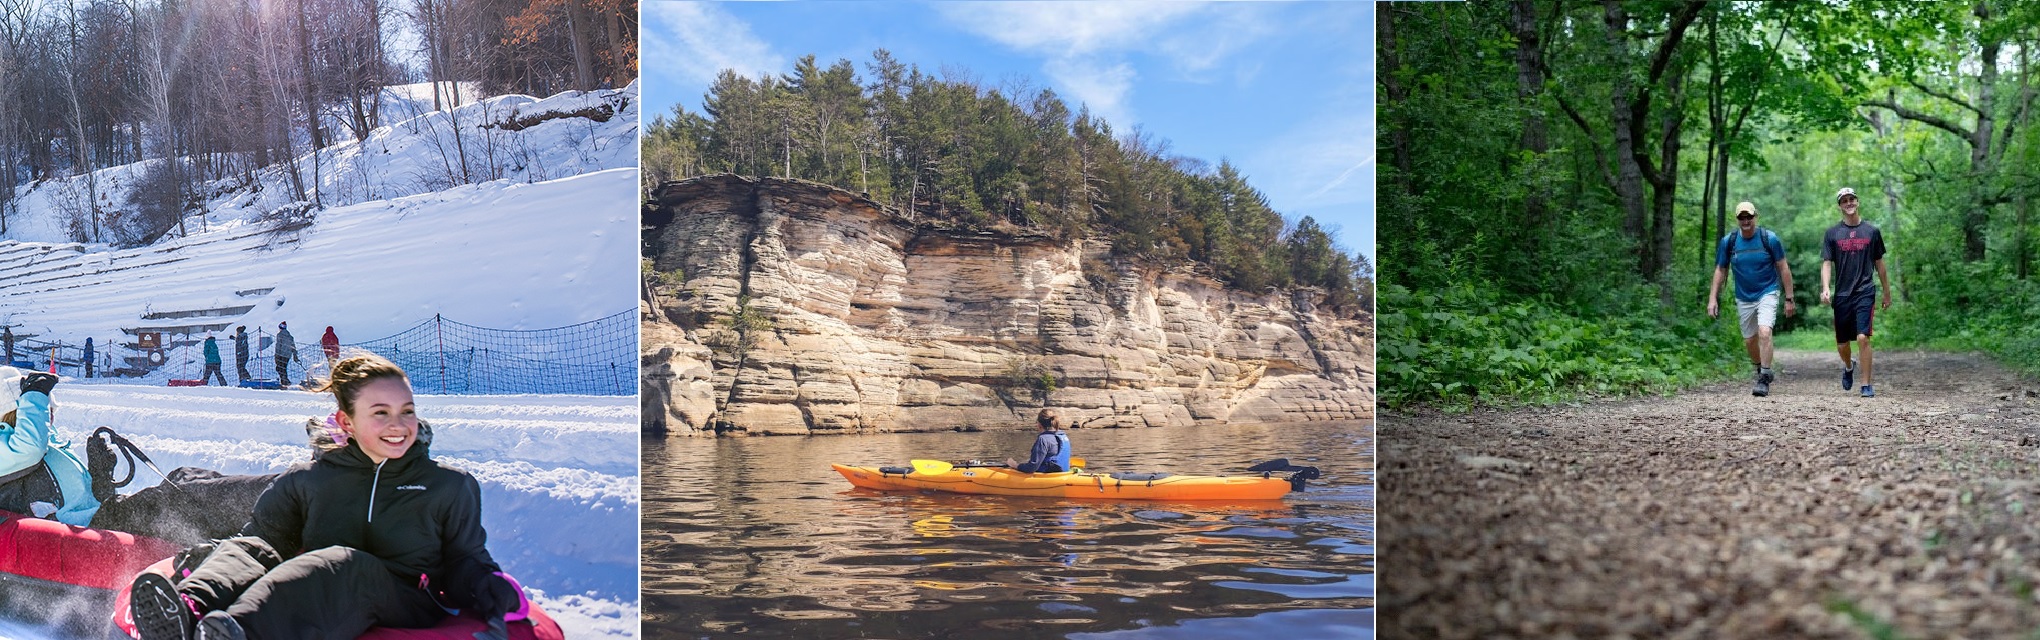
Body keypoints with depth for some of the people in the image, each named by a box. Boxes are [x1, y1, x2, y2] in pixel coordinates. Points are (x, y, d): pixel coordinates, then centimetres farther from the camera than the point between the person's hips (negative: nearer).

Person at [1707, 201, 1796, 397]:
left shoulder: (1769, 238, -10)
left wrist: (1789, 298, -2)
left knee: (1764, 332, -22)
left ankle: (1764, 380, -18)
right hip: (1743, 298, 3)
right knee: (1749, 340, 12)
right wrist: (1713, 298, -1)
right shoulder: (1728, 242, -4)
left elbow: (1783, 268, -3)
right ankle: (1761, 371, 37)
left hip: (1767, 294, -3)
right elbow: (1720, 270, 6)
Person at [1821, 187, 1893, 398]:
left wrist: (1887, 293, 15)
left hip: (1865, 293, -1)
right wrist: (1825, 289, -15)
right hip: (1842, 295, 1)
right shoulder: (1832, 233, 6)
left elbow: (1879, 263, 13)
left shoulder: (1872, 231, 7)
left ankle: (1866, 385, -8)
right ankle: (1848, 366, 42)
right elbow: (1827, 263, 1)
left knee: (1863, 338, -16)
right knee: (1841, 344, 8)